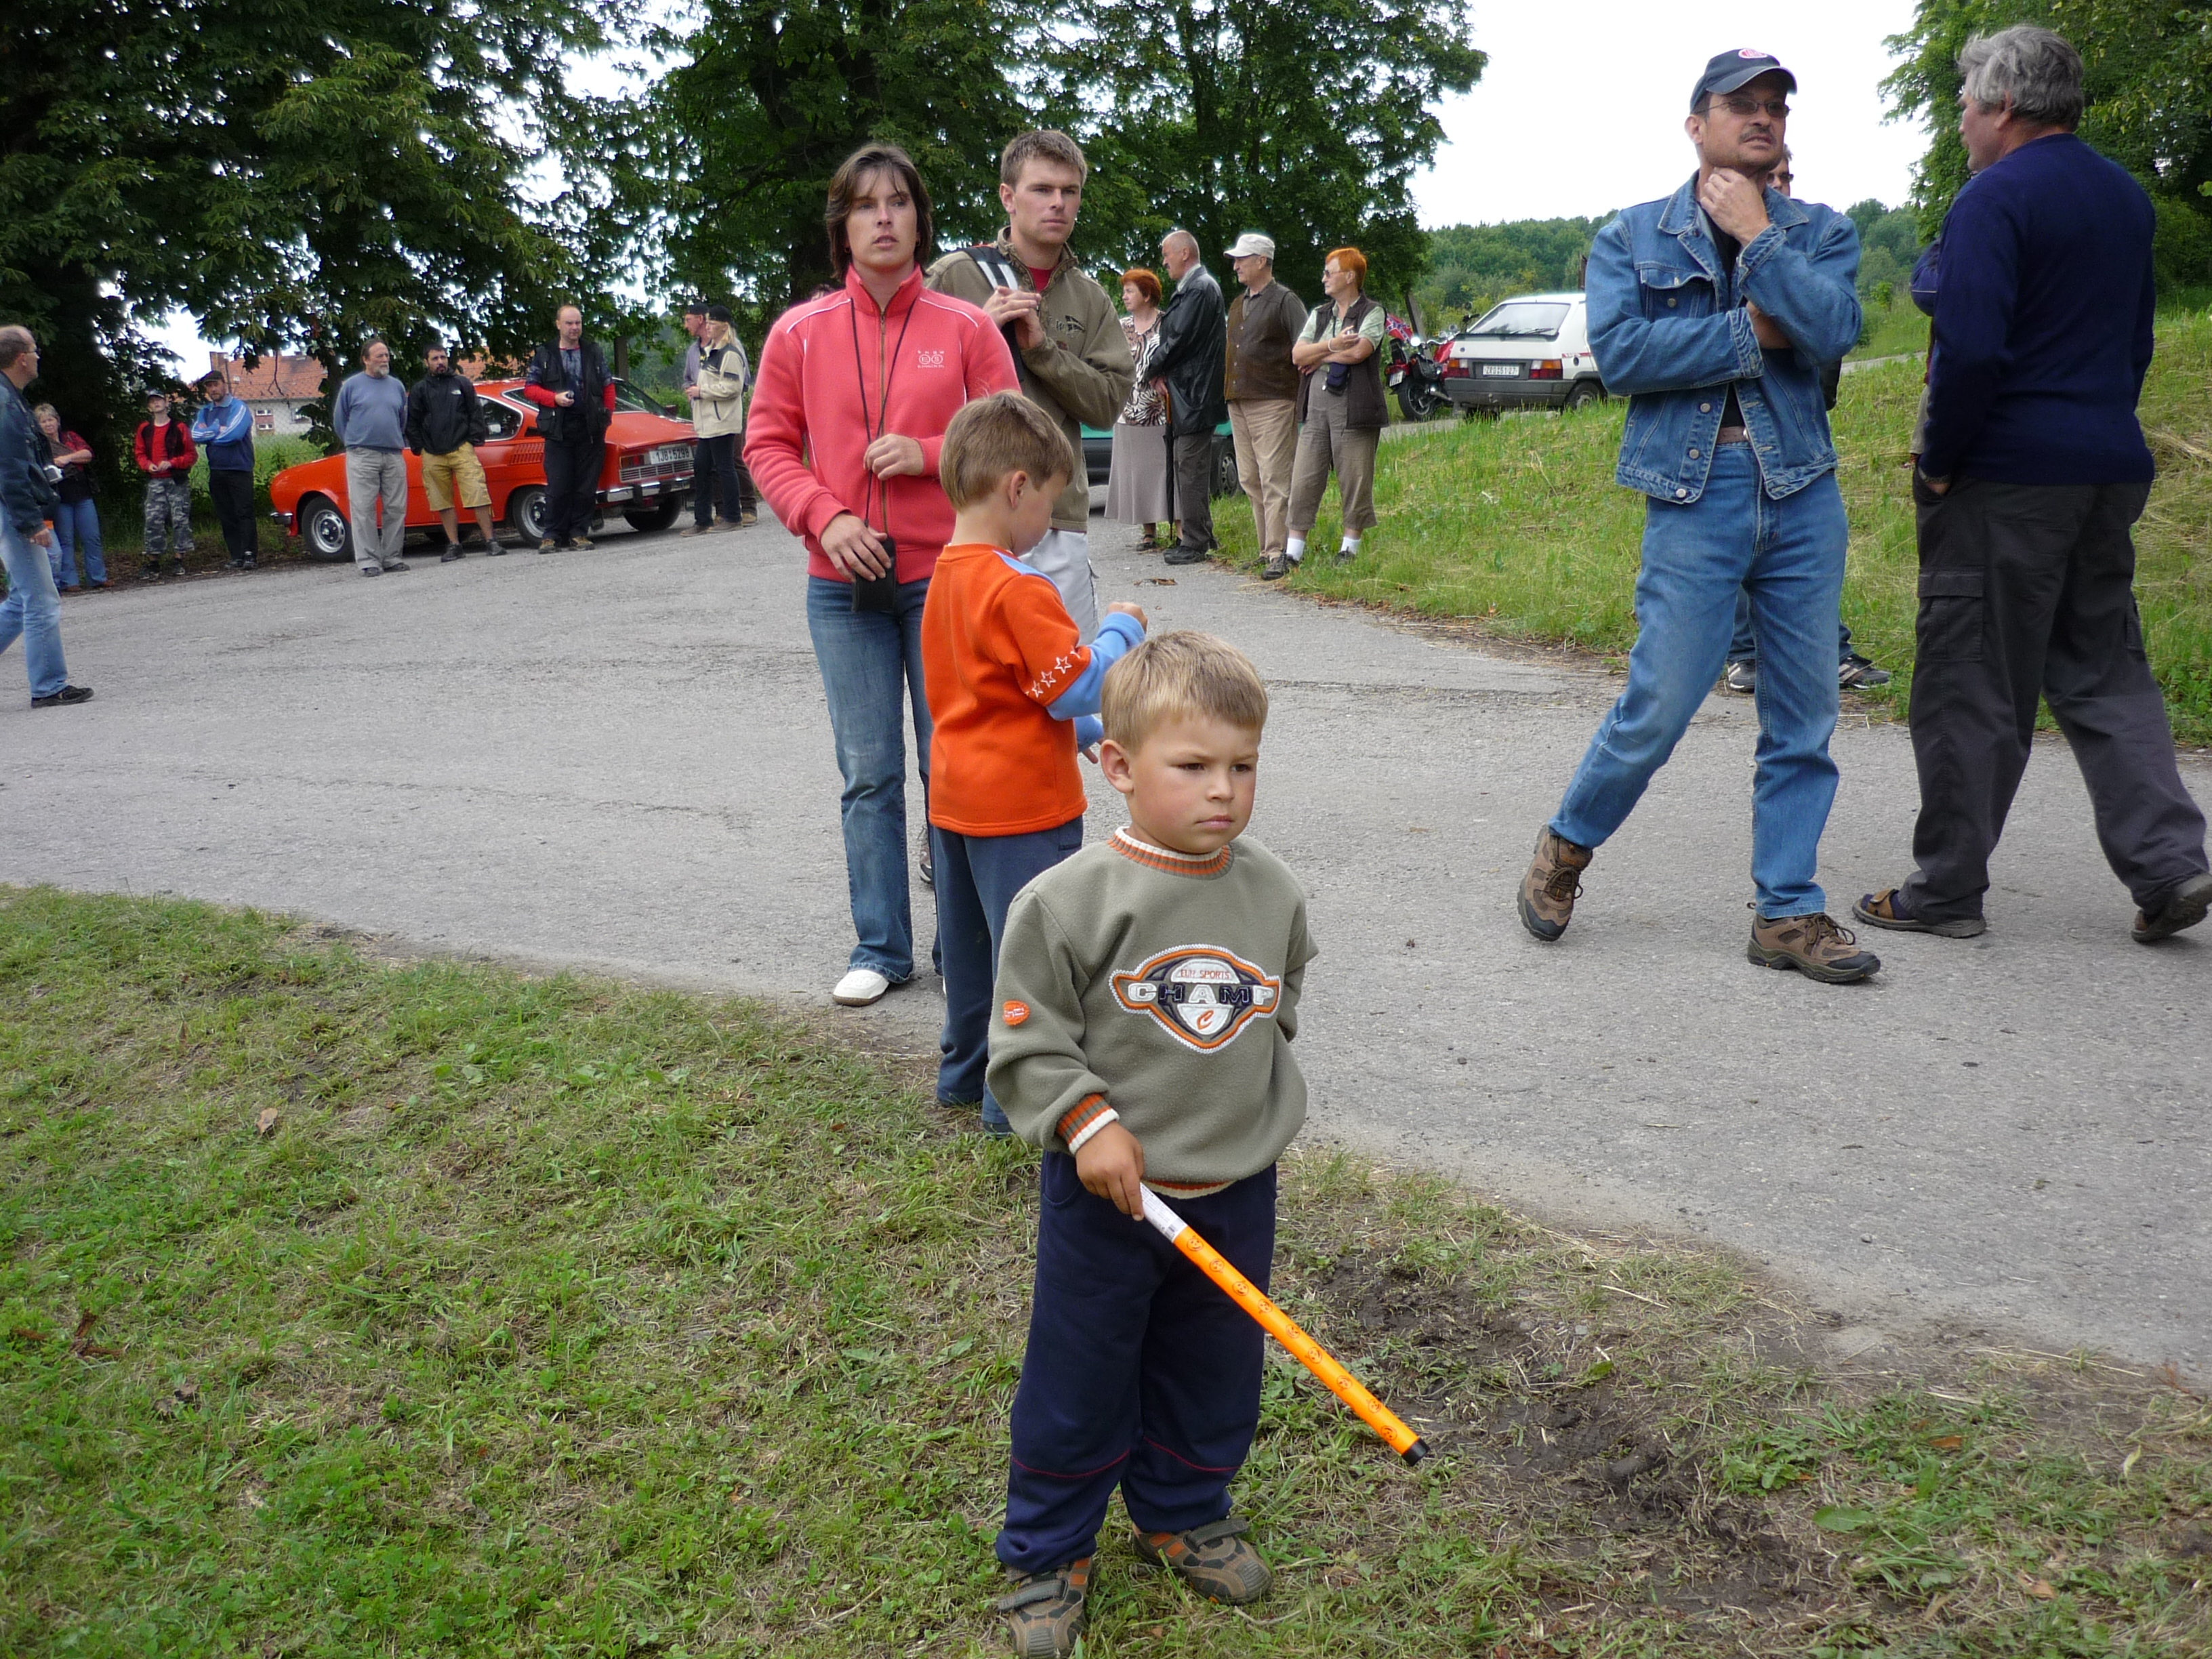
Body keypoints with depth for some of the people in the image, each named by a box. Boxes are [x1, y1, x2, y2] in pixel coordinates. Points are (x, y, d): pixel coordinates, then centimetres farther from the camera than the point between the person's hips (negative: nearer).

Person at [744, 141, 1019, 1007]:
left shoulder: (965, 326, 1)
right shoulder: (800, 332, 5)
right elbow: (768, 444, 6)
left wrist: (928, 453, -13)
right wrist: (825, 517, -10)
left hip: (944, 579, -1)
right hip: (845, 586, 2)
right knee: (869, 774, 8)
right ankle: (881, 946, 19)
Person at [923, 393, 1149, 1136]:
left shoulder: (945, 575, 7)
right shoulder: (1019, 588, -23)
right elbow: (1078, 686, -21)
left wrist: (1085, 732, 19)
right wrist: (1119, 629, -5)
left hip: (956, 796, 9)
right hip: (1023, 803, -9)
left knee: (970, 940, 20)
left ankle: (965, 1069, 33)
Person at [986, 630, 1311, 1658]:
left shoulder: (1273, 892, -4)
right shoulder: (1067, 901, -18)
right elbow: (1027, 1043, -12)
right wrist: (1090, 1123, -21)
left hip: (1236, 1193, 4)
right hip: (1104, 1194, -4)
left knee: (1213, 1375, 20)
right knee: (1079, 1381, 11)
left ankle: (1182, 1513, 46)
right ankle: (1046, 1551, 32)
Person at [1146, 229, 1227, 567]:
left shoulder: (1200, 288, -14)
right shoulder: (1190, 287, 18)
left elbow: (1180, 338, -18)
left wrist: (1156, 371, -3)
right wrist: (1162, 374, 1)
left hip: (1194, 396, -10)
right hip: (1184, 392, 10)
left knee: (1191, 469, -8)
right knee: (1187, 467, 14)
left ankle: (1195, 543, -5)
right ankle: (1199, 536, 21)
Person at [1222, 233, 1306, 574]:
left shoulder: (1285, 301, -3)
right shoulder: (1237, 305, 21)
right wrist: (1226, 388, 17)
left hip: (1272, 403, -8)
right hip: (1238, 403, 8)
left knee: (1275, 481, -10)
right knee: (1250, 480, 8)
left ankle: (1279, 552, -10)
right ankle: (1266, 549, 13)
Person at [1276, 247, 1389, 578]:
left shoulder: (1373, 314, 1)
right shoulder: (1319, 314, 18)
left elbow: (1358, 352, -16)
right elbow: (1297, 355, 6)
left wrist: (1318, 357, -3)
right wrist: (1332, 346, -10)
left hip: (1354, 406, -5)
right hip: (1316, 404, 5)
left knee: (1354, 482, 0)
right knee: (1304, 480, 1)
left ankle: (1349, 550, 11)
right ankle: (1291, 554, 4)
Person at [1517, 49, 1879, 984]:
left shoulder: (1820, 232, 13)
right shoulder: (1632, 238, 7)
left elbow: (1832, 331, -7)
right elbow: (1619, 351, -10)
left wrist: (1757, 234, -6)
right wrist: (1750, 333, -7)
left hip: (1803, 490, 3)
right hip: (1694, 492, -3)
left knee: (1805, 713, 4)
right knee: (1661, 704, -6)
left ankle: (1789, 912, 14)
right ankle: (1568, 846, 20)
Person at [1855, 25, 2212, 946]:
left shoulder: (1996, 198, -11)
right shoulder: (2126, 196, 17)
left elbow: (1971, 350, -21)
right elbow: (2135, 341, 21)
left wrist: (1938, 464, -11)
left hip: (2010, 475, -8)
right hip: (2113, 466, 8)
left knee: (1971, 685, -1)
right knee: (2103, 669, 14)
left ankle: (1946, 889, 6)